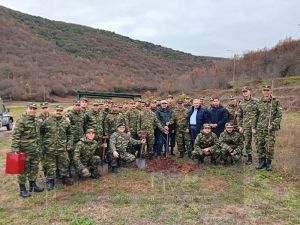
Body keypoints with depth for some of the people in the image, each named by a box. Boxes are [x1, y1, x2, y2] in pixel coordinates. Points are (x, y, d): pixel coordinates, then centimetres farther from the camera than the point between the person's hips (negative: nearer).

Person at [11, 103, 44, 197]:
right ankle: (22, 189, 16)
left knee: (34, 168, 15)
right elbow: (15, 136, -16)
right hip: (24, 150, -7)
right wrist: (15, 149, -21)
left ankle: (33, 185, 30)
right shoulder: (21, 121, -13)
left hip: (35, 150, 7)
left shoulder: (36, 121, 10)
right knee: (23, 169, 3)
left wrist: (39, 147, 18)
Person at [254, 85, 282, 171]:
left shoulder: (276, 102, -3)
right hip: (260, 128, 4)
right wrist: (255, 127, 12)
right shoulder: (259, 102, 9)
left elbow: (279, 115, -4)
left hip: (270, 129, -4)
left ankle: (269, 163, 14)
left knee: (269, 146, -2)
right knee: (260, 145, 7)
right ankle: (261, 161, 22)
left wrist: (273, 125, -15)